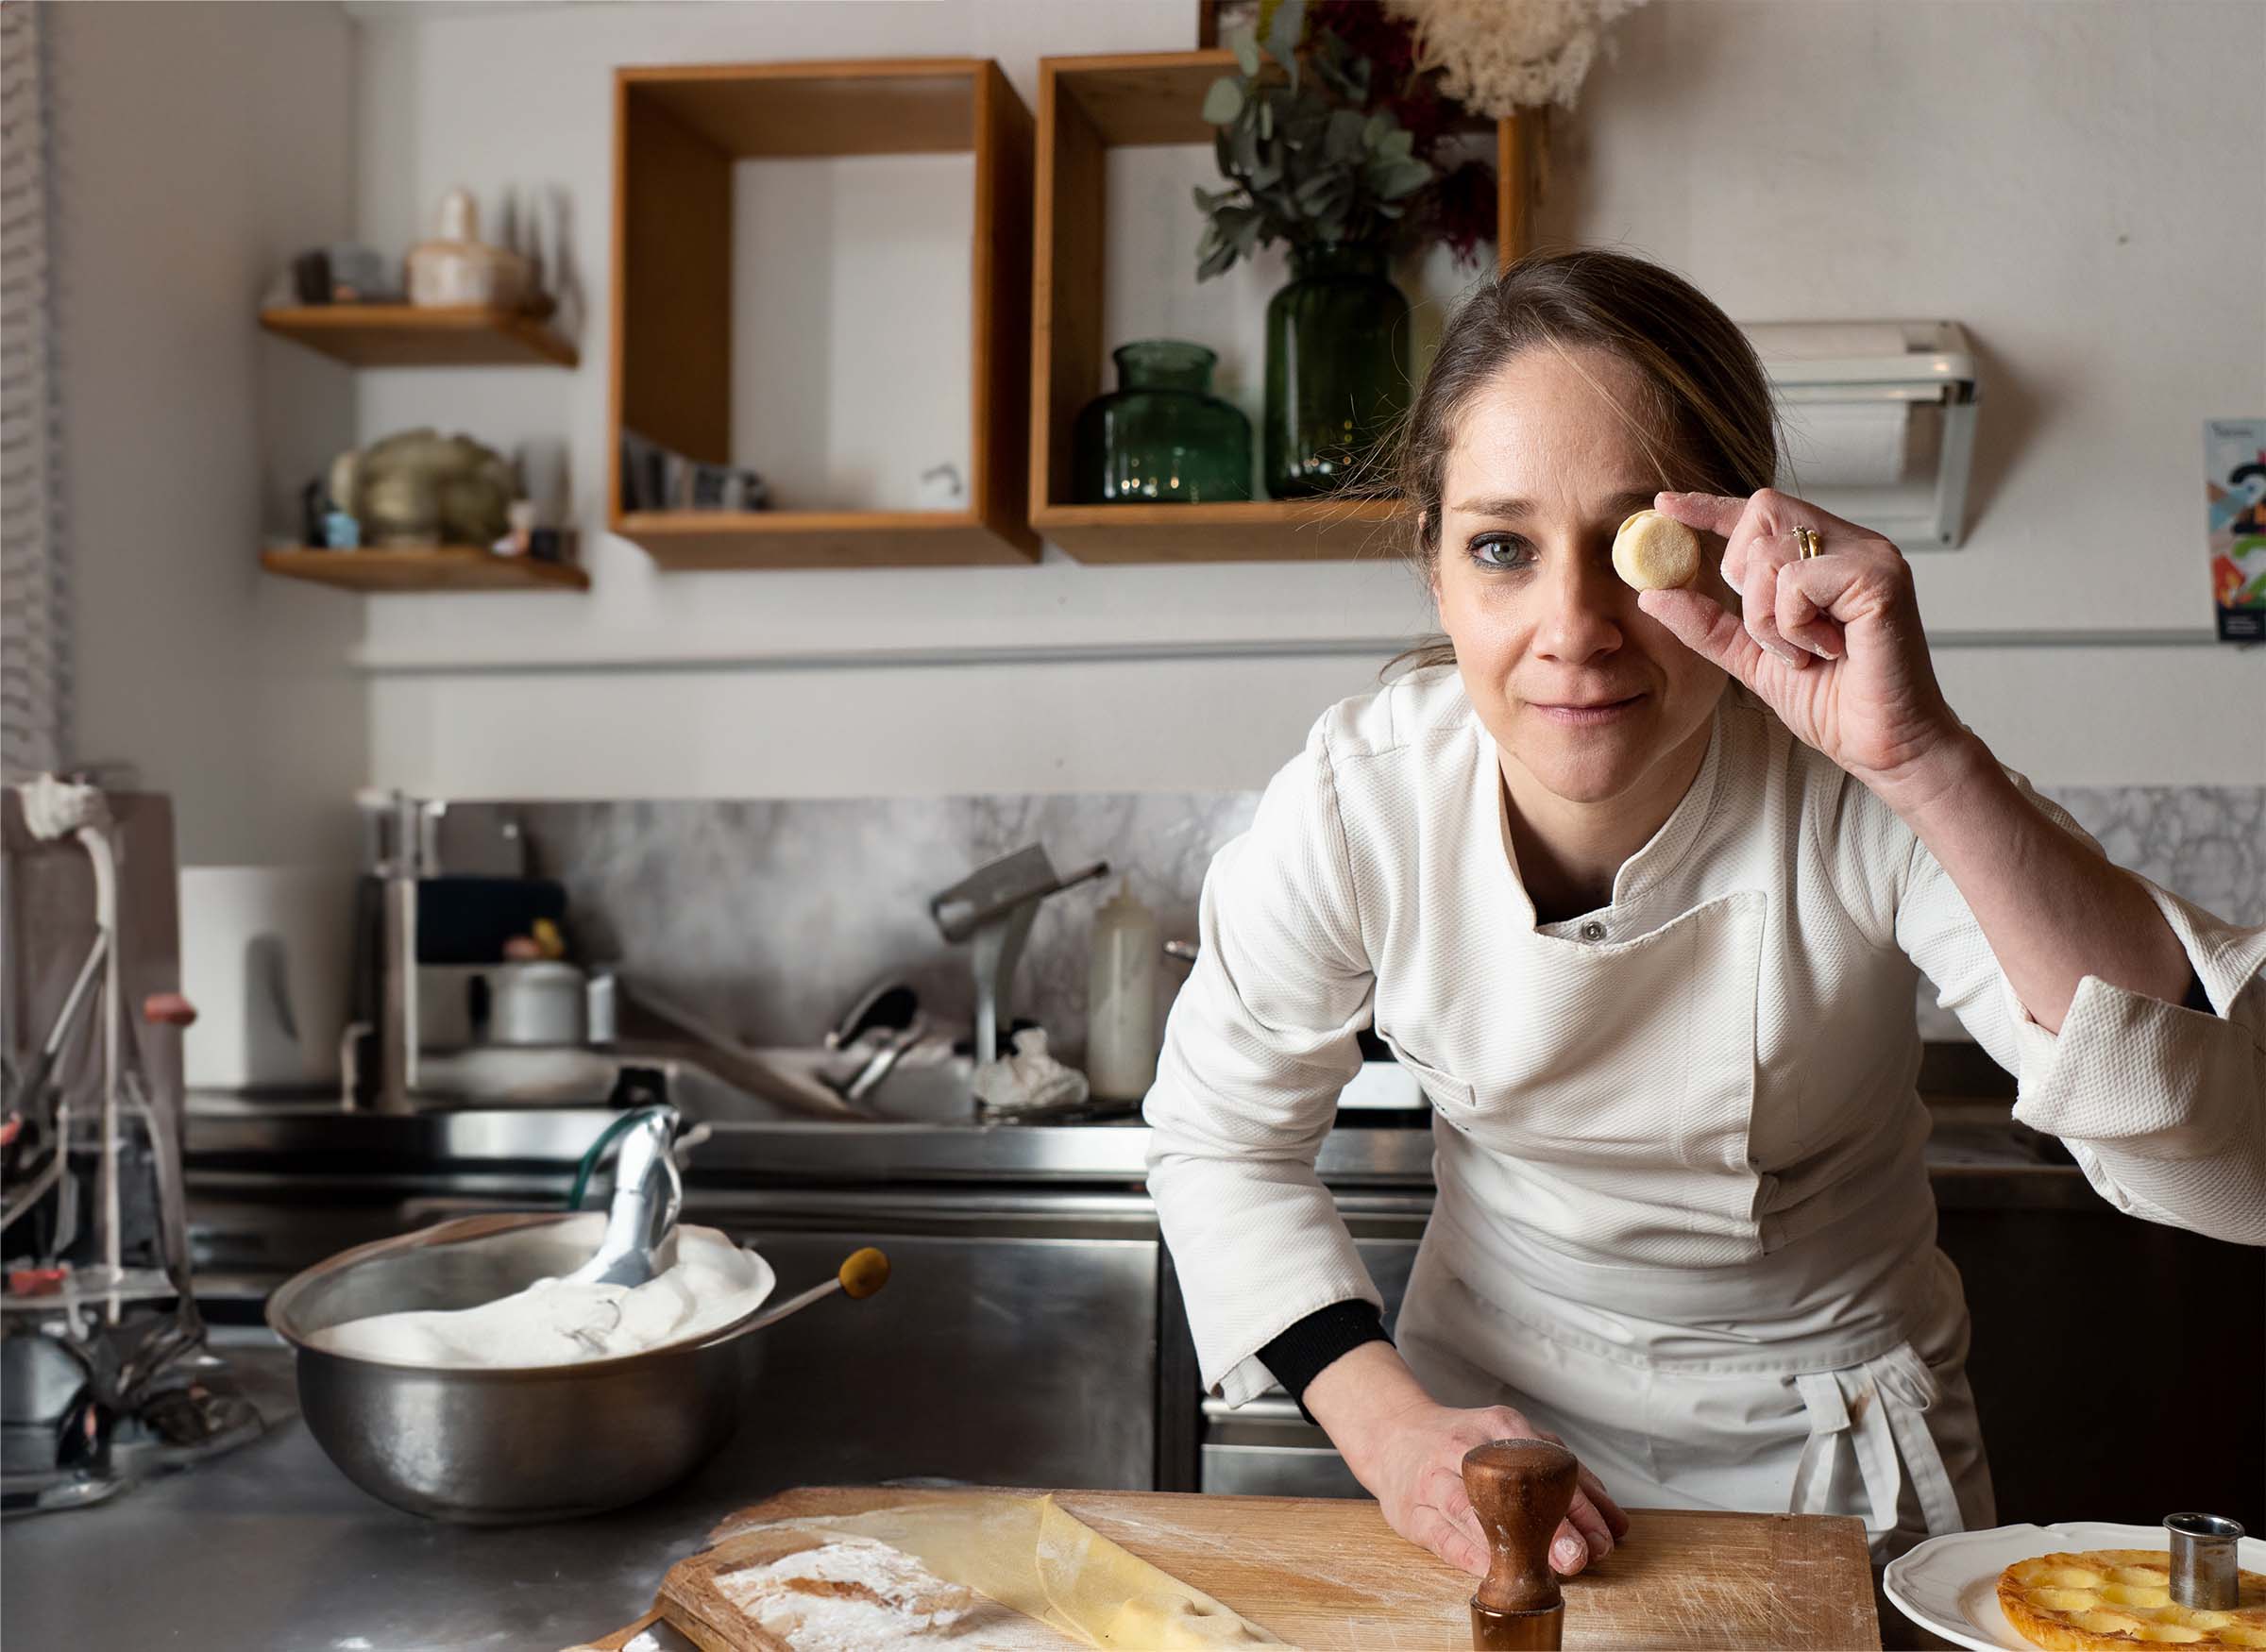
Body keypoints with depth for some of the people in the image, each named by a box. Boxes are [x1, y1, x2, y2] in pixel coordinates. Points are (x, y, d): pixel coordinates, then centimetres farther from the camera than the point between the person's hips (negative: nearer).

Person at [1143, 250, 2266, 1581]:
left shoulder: (1870, 802, -27)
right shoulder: (1360, 803, -22)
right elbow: (1223, 1134, -6)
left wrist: (1928, 761, -46)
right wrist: (1390, 1424, -19)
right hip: (1492, 1414, 1)